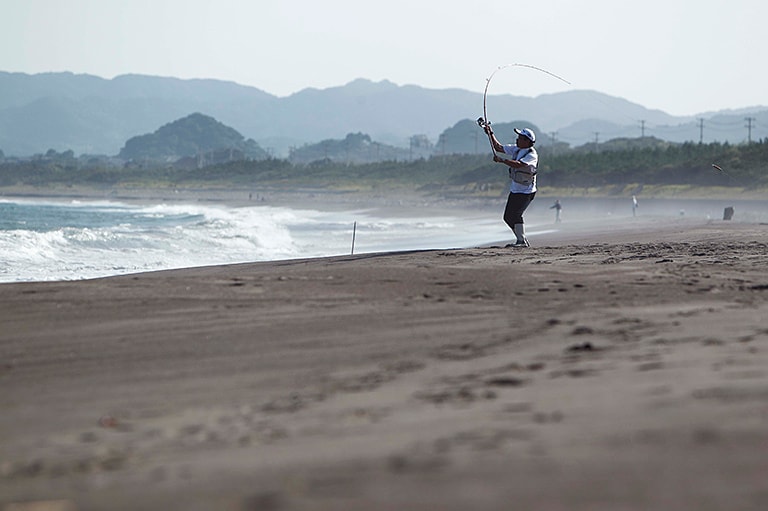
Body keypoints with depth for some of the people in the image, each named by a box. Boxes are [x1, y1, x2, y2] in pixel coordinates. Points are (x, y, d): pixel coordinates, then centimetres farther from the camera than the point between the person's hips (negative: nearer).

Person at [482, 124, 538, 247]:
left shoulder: (532, 155, -19)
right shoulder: (516, 149, 6)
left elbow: (518, 164, -35)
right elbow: (498, 147, 12)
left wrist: (502, 160, -41)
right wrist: (491, 134, 3)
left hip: (526, 192, -9)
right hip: (514, 190, 9)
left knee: (515, 214, -21)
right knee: (508, 217, 9)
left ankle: (522, 241, -16)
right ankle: (522, 240, 18)